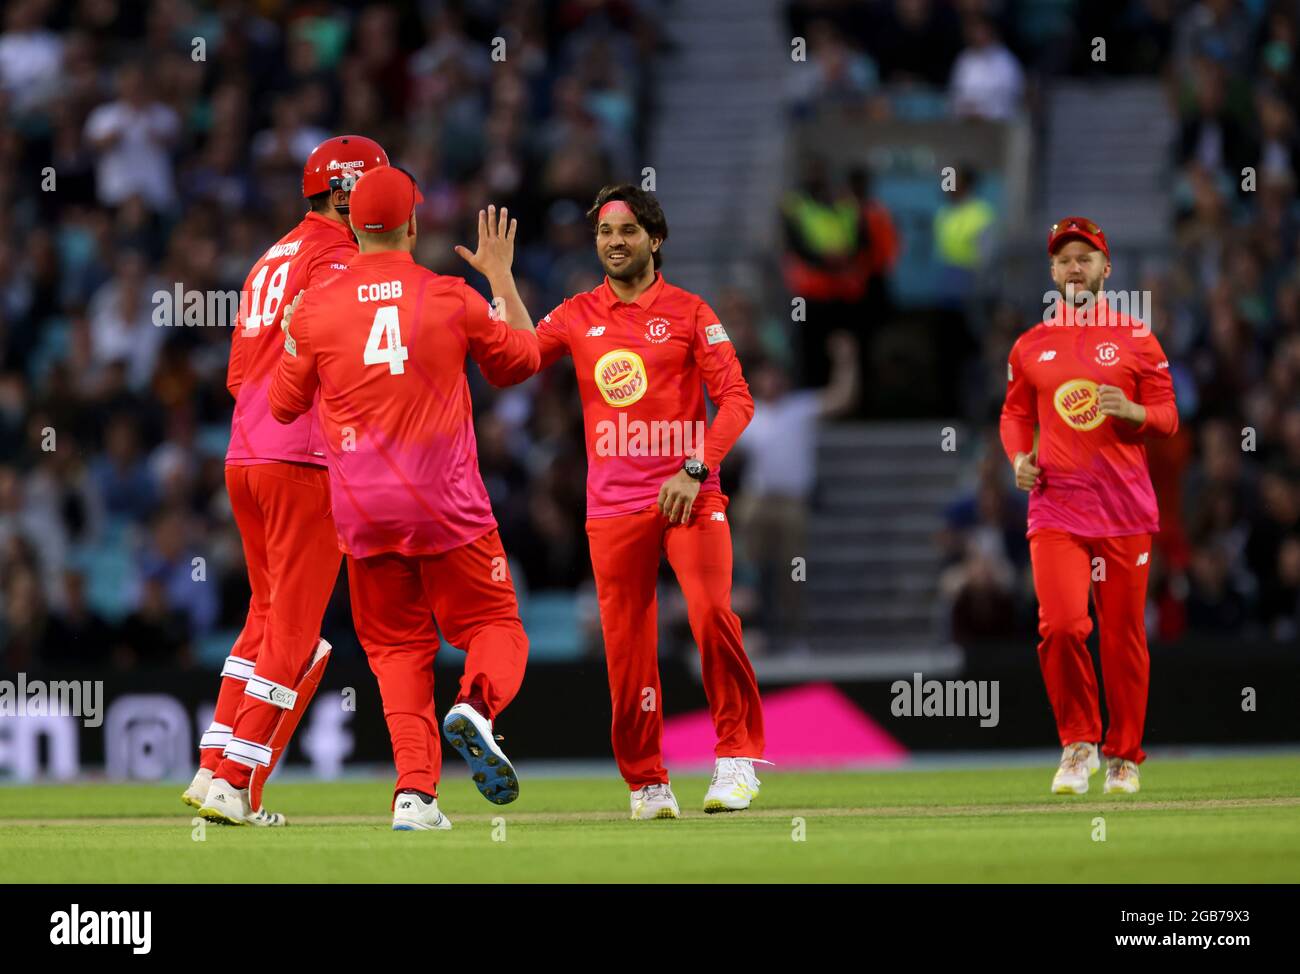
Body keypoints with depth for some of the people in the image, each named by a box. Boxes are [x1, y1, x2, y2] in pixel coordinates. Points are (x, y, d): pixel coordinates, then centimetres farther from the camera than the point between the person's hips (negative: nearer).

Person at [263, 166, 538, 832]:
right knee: (494, 625, 10)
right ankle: (476, 704, -24)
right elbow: (521, 359, 15)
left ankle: (415, 790, -6)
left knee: (398, 646, 10)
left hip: (360, 506, 2)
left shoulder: (316, 308, -1)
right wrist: (502, 279, 26)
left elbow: (283, 405, 10)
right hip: (446, 502, -1)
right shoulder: (454, 299, -2)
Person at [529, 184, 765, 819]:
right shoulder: (577, 315, 12)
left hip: (689, 496, -2)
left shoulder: (689, 312, 4)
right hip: (613, 503, 2)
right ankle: (646, 783, 13)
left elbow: (735, 399, -2)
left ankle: (737, 755, -10)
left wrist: (695, 470, -14)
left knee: (711, 611, -21)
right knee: (626, 645, 1)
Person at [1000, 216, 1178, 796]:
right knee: (1062, 625, -17)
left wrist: (1132, 412, -15)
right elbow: (1015, 413, 20)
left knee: (1124, 636, 3)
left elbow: (1167, 417, 6)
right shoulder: (1030, 346, 11)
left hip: (1124, 510, 0)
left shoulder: (1136, 339, 6)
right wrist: (1018, 456, 0)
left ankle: (1124, 758, 16)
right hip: (1055, 509, 0)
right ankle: (1079, 745, 0)